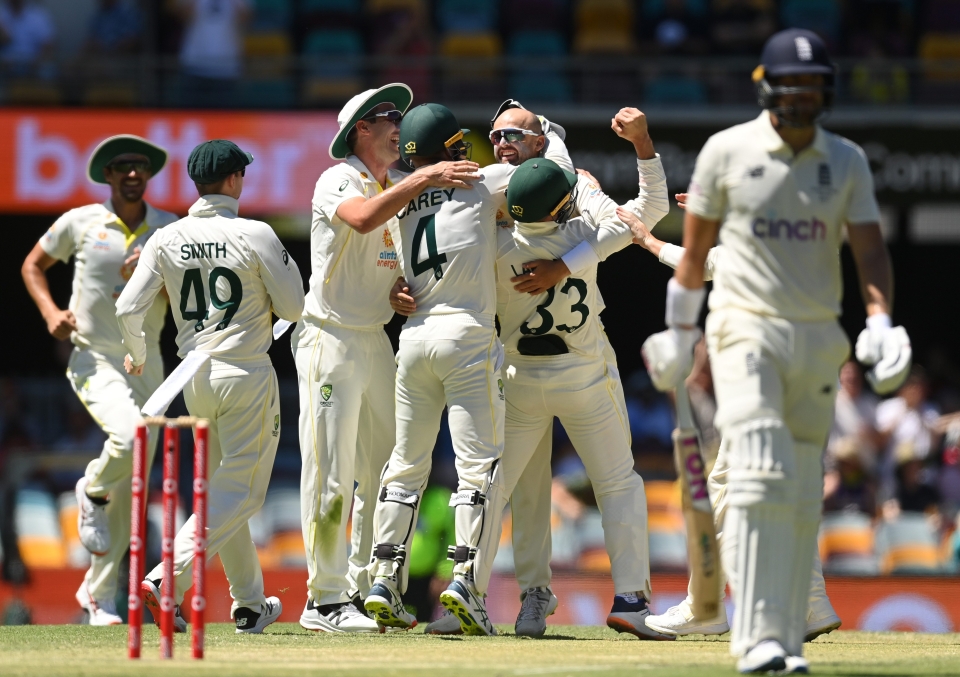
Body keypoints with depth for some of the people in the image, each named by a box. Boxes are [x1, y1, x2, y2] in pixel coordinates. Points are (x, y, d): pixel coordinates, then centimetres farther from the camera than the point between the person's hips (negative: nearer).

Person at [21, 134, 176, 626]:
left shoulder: (169, 231, 3)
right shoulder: (80, 222, -3)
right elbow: (33, 264, 11)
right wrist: (50, 313, -6)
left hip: (147, 367, 4)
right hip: (94, 361, -4)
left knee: (128, 494, 4)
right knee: (130, 436, -33)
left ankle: (98, 594, 17)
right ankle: (93, 491, 1)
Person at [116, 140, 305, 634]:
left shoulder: (167, 240, 1)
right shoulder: (255, 236, -10)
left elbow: (128, 308, 0)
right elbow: (294, 307, -7)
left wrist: (137, 355, 20)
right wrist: (283, 262, 13)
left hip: (195, 379, 5)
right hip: (246, 375, -5)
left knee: (223, 489, 17)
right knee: (239, 492, -3)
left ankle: (249, 603, 22)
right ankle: (167, 580, -21)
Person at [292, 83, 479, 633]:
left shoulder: (401, 188, 15)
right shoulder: (338, 181, -9)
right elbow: (362, 218, -31)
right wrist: (422, 180, -31)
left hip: (378, 340, 8)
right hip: (331, 338, -8)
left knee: (384, 472, 8)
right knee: (332, 474, -7)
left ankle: (365, 591, 15)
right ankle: (325, 601, -5)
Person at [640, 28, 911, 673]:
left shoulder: (847, 161, 6)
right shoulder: (728, 150, -2)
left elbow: (870, 249, -1)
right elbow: (695, 245, 7)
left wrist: (881, 323, -18)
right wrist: (679, 330, 12)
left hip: (818, 340, 4)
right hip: (747, 330, -4)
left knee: (803, 497, 6)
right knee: (760, 475, -19)